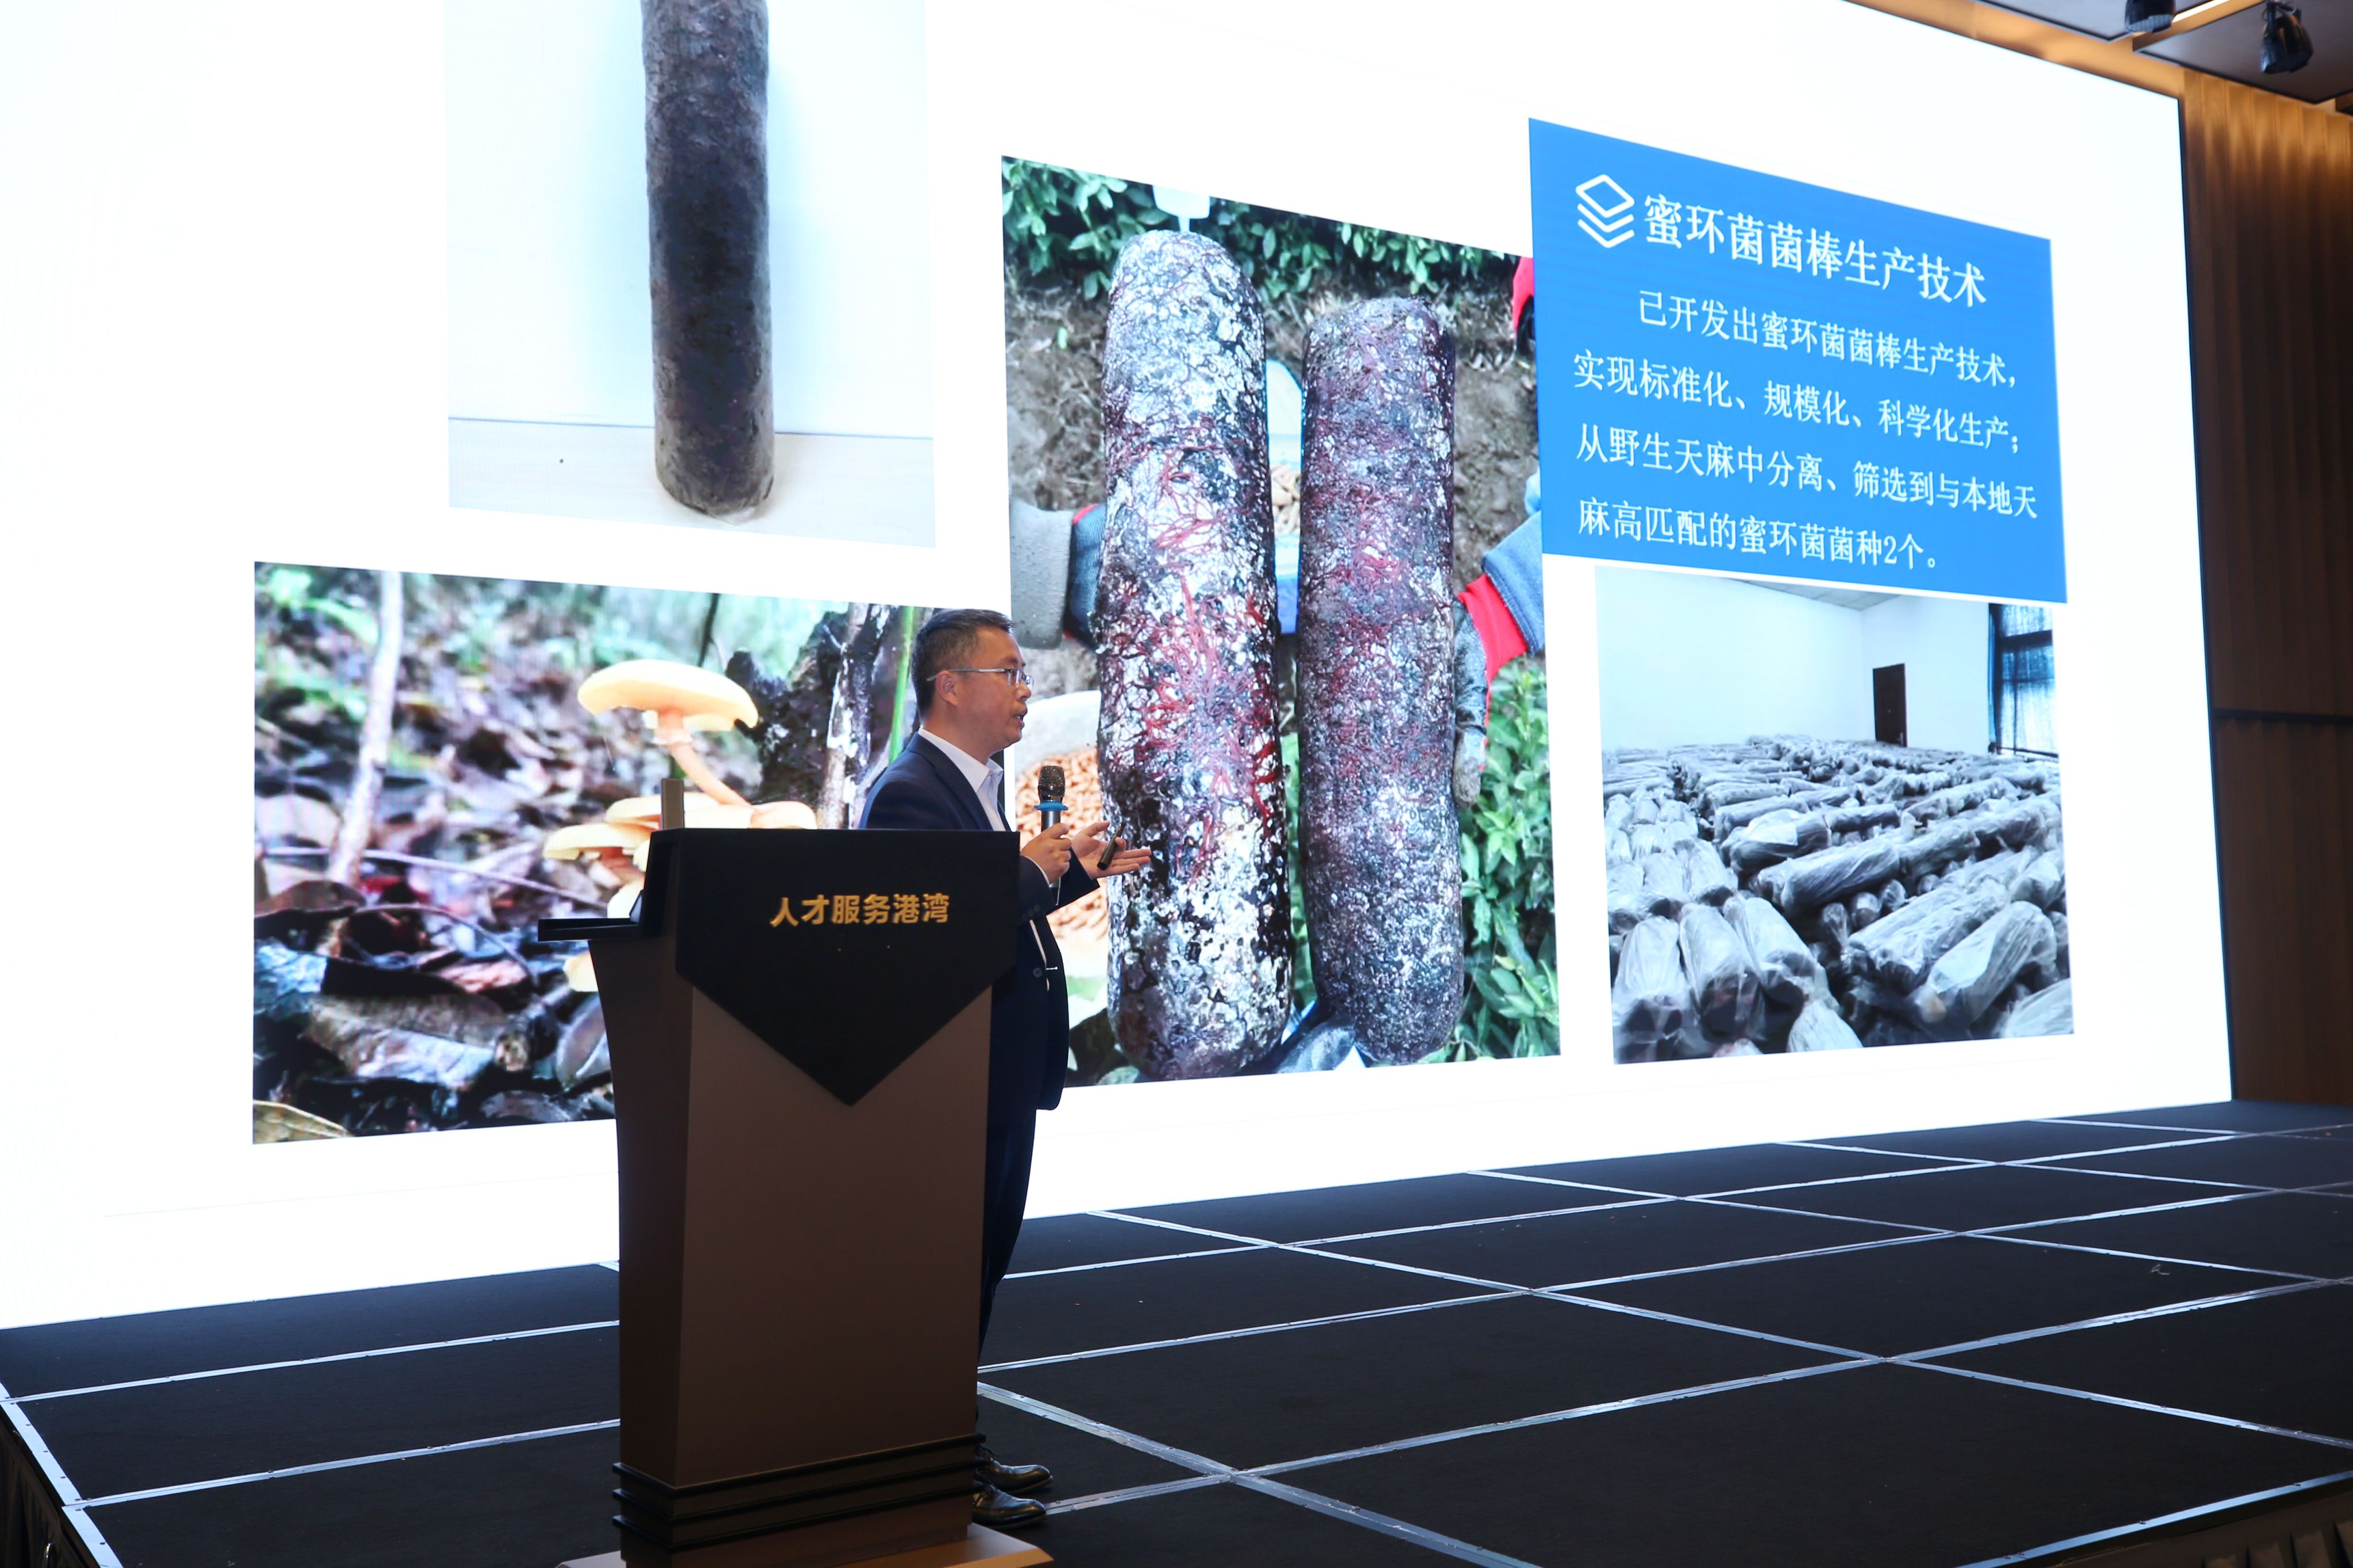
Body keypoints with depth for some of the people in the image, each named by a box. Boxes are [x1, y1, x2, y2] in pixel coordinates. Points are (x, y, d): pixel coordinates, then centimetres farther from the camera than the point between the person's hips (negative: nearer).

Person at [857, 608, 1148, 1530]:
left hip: (999, 1075, 10)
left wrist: (1073, 869, 13)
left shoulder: (971, 786, 14)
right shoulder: (911, 794, -18)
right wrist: (1034, 870, -18)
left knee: (979, 1266, 18)